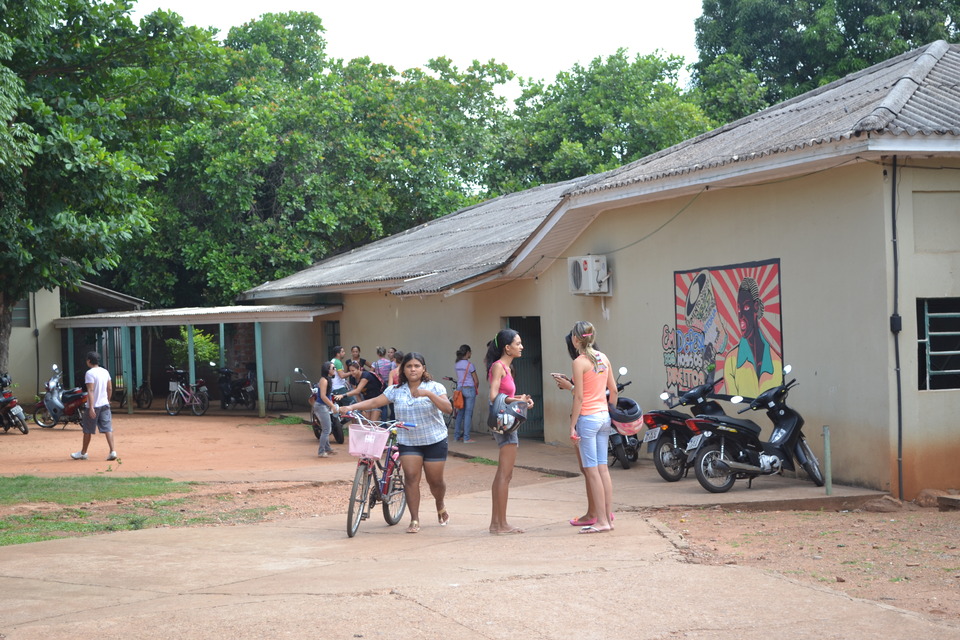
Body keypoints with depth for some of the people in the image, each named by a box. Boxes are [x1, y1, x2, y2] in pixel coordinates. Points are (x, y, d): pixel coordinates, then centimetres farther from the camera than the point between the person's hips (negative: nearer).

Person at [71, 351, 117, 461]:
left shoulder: (90, 373, -13)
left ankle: (83, 453, 21)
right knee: (108, 429, 0)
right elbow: (110, 388, 12)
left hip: (94, 406, -6)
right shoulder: (105, 372, 7)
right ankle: (113, 451, -11)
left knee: (87, 430, 9)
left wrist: (91, 407, -23)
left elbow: (90, 391, -19)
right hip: (104, 404, 6)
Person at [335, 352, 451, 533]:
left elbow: (448, 408, -18)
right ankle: (414, 520, -5)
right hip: (408, 442, 2)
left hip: (434, 441, -2)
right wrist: (350, 407, -19)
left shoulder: (434, 387, -5)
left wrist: (428, 394, -31)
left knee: (435, 481, 5)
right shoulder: (396, 391, 2)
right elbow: (374, 402, -6)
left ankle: (440, 505, 38)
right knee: (411, 477, -12)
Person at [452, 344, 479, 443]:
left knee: (460, 413, 13)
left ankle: (457, 435, 16)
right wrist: (476, 388, 11)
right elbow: (476, 381, -7)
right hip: (469, 389, -6)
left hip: (459, 389, 6)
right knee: (468, 413, -4)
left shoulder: (456, 364, 7)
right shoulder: (469, 365, -11)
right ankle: (466, 437, -4)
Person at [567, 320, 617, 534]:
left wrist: (572, 426, -11)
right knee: (603, 469, 10)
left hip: (587, 418, -7)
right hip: (604, 416, 7)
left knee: (592, 471, -3)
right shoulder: (603, 358, 8)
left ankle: (601, 521, -2)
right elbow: (613, 390, 11)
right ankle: (608, 517, 13)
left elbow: (579, 398, -15)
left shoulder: (579, 362, -13)